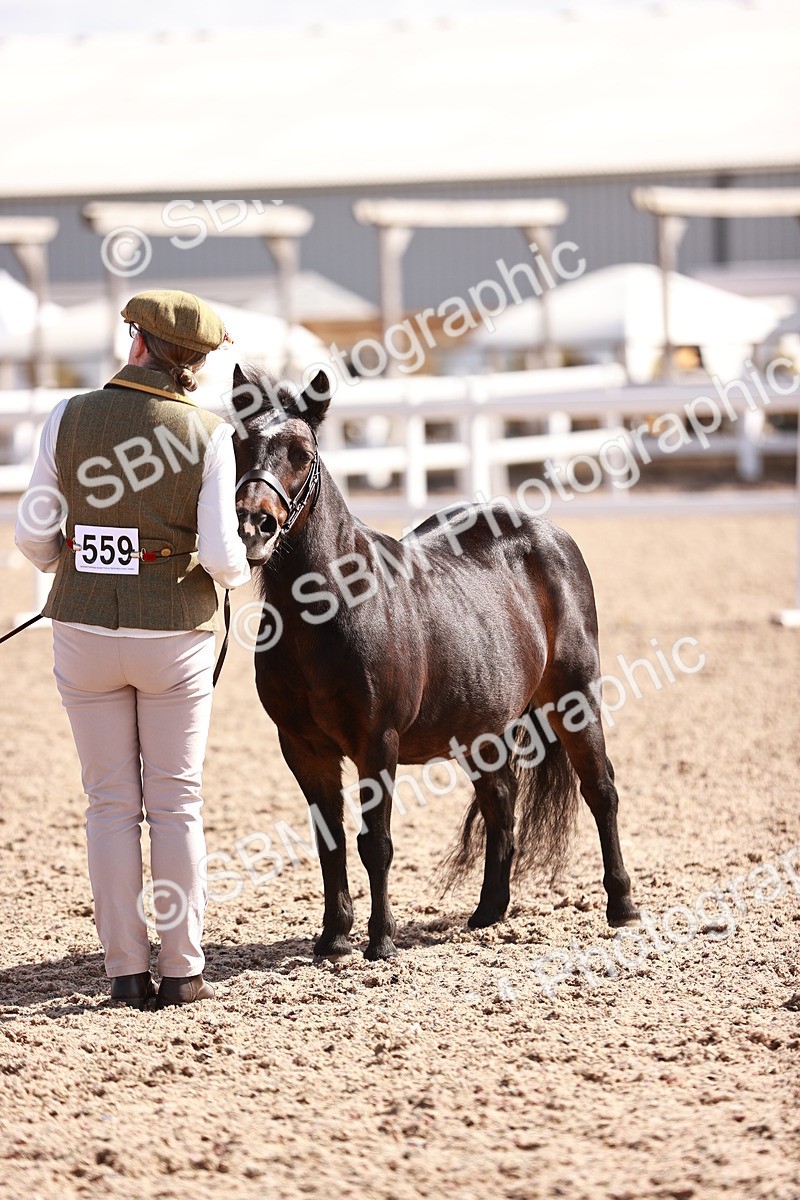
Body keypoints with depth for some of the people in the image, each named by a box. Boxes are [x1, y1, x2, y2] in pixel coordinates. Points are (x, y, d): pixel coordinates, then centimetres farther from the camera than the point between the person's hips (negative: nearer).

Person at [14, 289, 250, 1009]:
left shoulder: (70, 419, -5)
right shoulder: (209, 437, -9)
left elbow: (33, 535, -2)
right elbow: (221, 553, -14)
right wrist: (239, 572, 9)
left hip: (85, 629, 1)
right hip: (175, 633, -1)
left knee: (111, 802, 9)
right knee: (176, 802, 8)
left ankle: (127, 970, 8)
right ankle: (181, 970, 9)